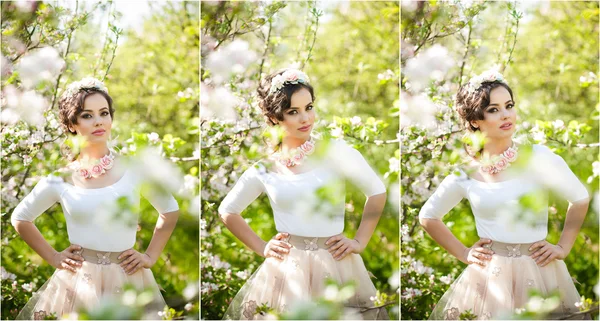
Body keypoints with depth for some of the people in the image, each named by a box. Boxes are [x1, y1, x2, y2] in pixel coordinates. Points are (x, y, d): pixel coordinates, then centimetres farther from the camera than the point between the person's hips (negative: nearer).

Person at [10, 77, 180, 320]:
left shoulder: (134, 167, -1)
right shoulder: (61, 176, 0)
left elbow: (170, 211, 13)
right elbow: (20, 218, 14)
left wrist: (151, 256, 5)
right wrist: (53, 258, 6)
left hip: (127, 283, 0)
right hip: (77, 283, 0)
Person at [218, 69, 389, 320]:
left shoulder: (336, 152, -2)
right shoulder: (264, 168, 3)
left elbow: (377, 192, 8)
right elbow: (227, 211, 16)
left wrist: (359, 242, 2)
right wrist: (262, 248, 6)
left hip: (335, 268, -1)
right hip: (285, 272, 1)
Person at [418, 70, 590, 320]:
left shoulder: (540, 158, -5)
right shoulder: (465, 172, 0)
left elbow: (581, 200, 9)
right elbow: (428, 217, 14)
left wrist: (563, 247, 4)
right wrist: (463, 254, 7)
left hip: (538, 273, -1)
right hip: (487, 278, 1)